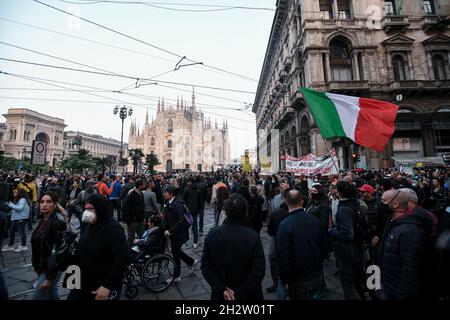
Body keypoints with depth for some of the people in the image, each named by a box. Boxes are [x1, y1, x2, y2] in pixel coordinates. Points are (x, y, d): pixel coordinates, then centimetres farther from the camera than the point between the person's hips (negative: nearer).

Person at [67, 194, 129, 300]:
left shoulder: (113, 228, -22)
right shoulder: (89, 226, 6)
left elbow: (122, 257, -30)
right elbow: (83, 253, 16)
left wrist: (108, 286, -29)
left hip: (103, 289, -7)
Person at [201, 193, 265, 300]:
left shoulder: (212, 234, -15)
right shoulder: (253, 237, -21)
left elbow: (205, 266, -12)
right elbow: (258, 270, -22)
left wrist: (222, 290, -11)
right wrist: (240, 293, -15)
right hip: (247, 295, -1)